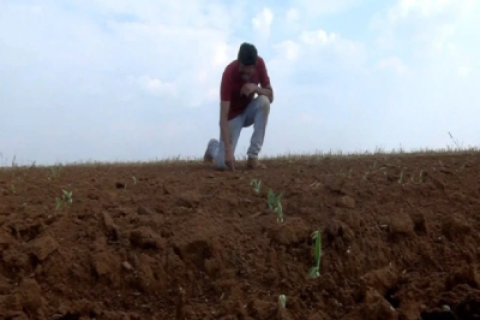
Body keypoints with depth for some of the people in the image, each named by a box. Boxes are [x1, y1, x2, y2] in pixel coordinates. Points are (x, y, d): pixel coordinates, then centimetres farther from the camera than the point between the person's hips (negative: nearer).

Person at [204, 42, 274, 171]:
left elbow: (270, 96, -10)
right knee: (223, 163, -16)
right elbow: (223, 116, -36)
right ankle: (213, 146, 24)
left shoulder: (260, 63, -18)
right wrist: (228, 150, -44)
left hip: (249, 109, 4)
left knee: (264, 101, -32)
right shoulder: (229, 73, -32)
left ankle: (253, 156, -21)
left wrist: (256, 88, -33)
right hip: (233, 114, -4)